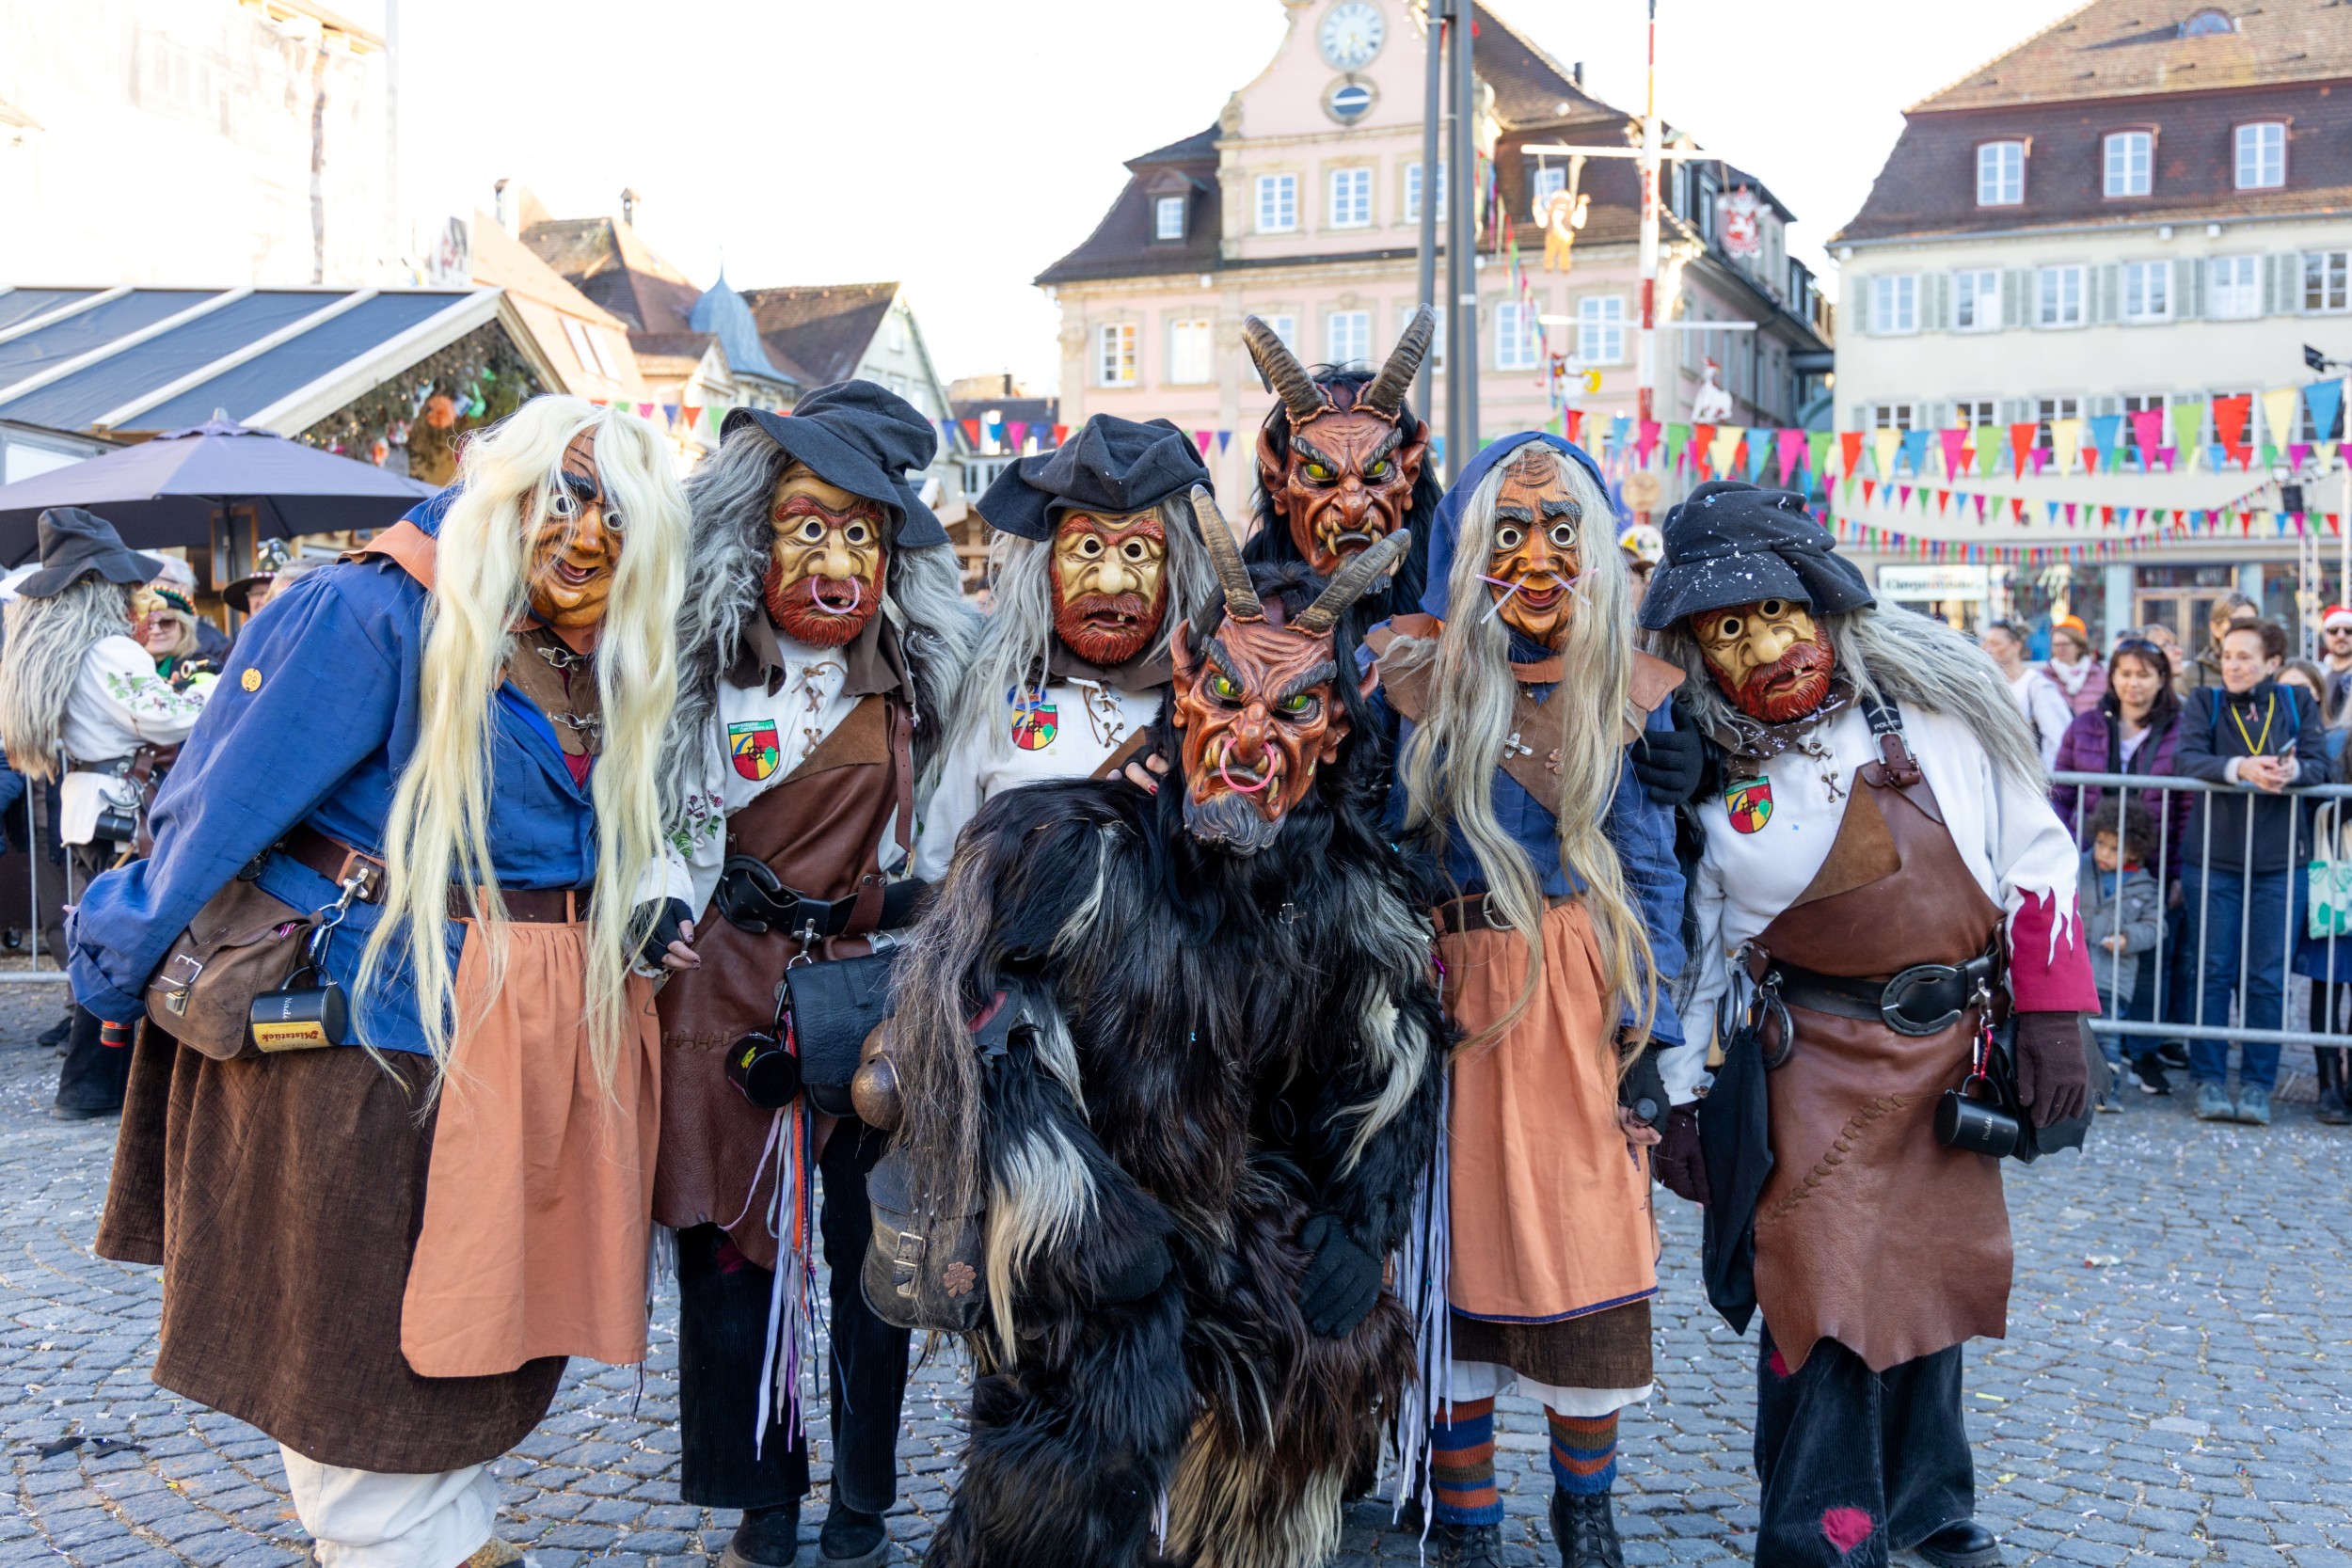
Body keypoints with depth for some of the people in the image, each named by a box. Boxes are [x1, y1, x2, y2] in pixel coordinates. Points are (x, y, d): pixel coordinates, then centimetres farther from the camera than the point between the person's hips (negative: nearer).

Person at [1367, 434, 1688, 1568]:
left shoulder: (1625, 689, 4)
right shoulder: (1420, 677, 2)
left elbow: (1651, 870, 4)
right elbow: (1386, 855, 5)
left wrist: (1654, 1040, -1)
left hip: (1588, 999, 0)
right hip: (1459, 995, 0)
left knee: (1593, 1248, 4)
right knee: (1462, 1250, 5)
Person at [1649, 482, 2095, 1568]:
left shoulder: (1929, 701, -8)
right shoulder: (1703, 764, -8)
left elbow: (2032, 853, -1)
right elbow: (1693, 942, 2)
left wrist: (2052, 1010, -5)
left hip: (1954, 1049, 2)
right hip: (1816, 1063, -2)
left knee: (1935, 1275, 16)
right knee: (1825, 1297, -6)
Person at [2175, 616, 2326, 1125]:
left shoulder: (2298, 703, 7)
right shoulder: (2205, 703, 4)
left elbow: (2319, 764, -4)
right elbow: (2190, 759, -11)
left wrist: (2291, 770, -27)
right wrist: (2241, 768, -30)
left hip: (2277, 864, 1)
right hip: (2213, 860, -1)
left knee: (2266, 978, 1)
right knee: (2214, 972, 0)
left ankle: (2257, 1086, 9)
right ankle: (2209, 1082, 8)